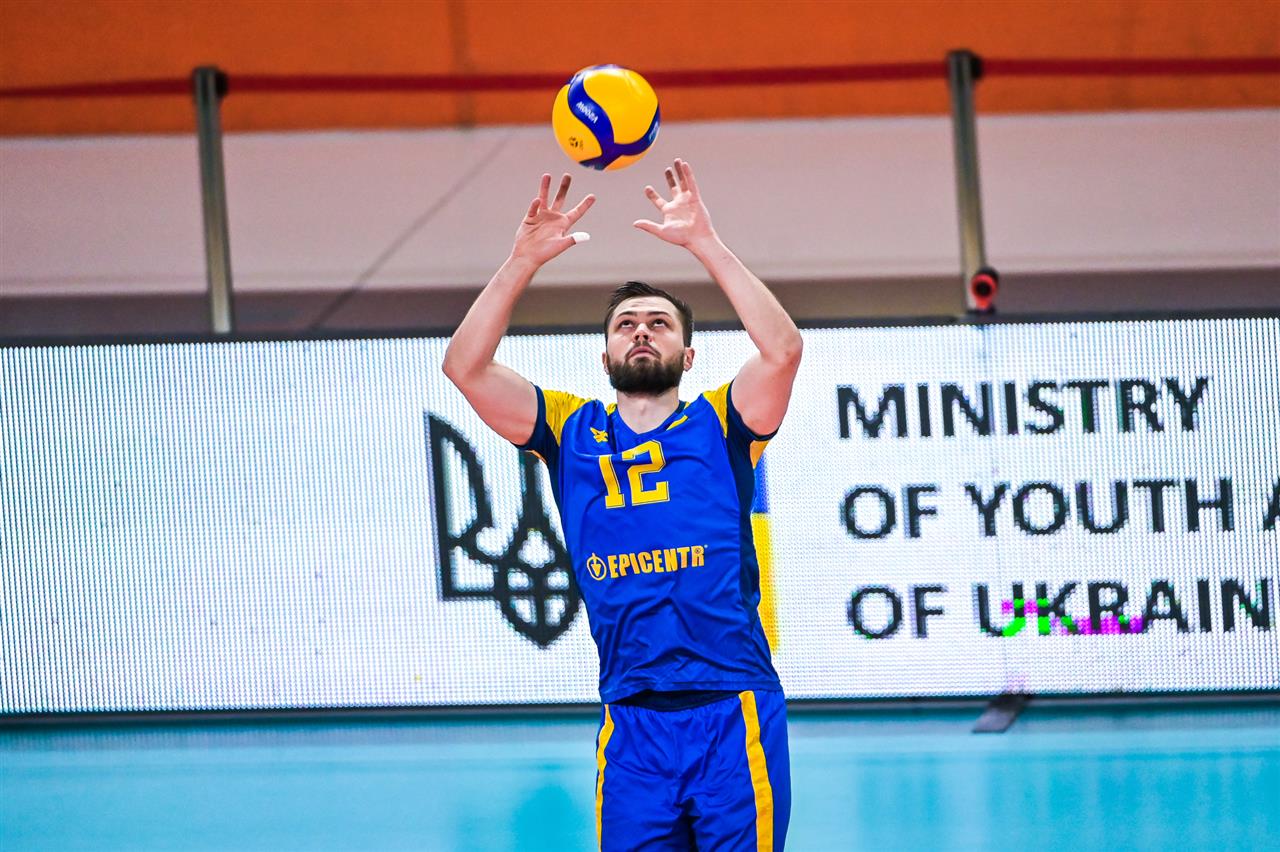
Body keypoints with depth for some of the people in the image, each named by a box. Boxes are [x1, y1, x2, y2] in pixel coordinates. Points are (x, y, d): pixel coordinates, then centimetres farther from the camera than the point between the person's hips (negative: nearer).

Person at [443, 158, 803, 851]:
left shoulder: (718, 425, 6)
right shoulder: (571, 432, 12)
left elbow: (782, 349, -12)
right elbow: (465, 366, 2)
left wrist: (704, 244, -13)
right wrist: (525, 259, -7)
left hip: (733, 713, -2)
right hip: (632, 722, 2)